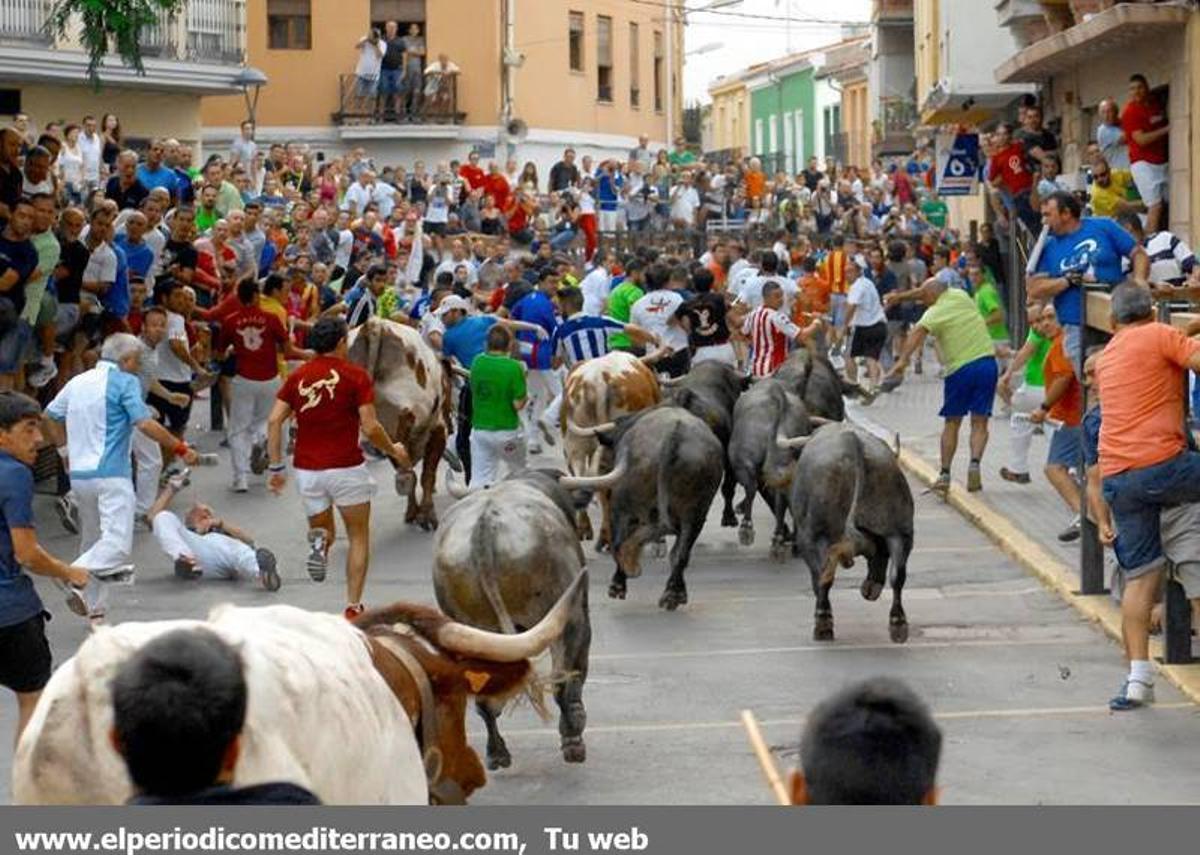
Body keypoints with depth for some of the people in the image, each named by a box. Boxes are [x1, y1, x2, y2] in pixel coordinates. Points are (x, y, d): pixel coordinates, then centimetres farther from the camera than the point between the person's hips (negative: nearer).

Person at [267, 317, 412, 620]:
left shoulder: (298, 377, 5)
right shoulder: (355, 376, -6)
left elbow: (274, 420, -1)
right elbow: (370, 427, -12)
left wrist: (277, 467, 4)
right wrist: (395, 452, 5)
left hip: (307, 470, 3)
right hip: (346, 468, -3)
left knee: (322, 529, 21)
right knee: (359, 538, 11)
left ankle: (318, 541, -15)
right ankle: (353, 607, 2)